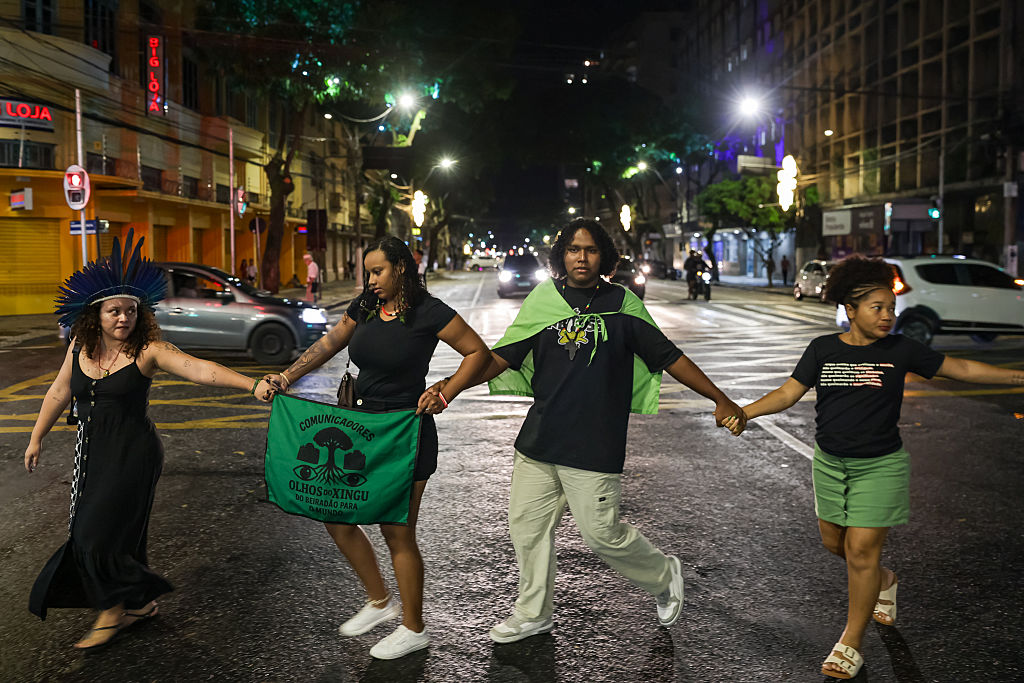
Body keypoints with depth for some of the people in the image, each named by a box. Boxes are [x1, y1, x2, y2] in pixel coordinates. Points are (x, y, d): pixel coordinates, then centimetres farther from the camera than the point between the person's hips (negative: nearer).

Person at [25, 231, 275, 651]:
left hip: (132, 454, -6)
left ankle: (115, 610, 18)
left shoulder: (148, 350, -14)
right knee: (90, 535, 13)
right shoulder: (80, 347, 1)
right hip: (92, 453, 6)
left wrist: (252, 384, -41)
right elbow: (59, 394, 15)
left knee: (99, 534, -6)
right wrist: (36, 438, 21)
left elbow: (201, 370, -27)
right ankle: (137, 603, 32)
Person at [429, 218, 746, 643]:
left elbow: (669, 357, 2)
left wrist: (720, 400, -1)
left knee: (601, 533, -3)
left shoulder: (621, 305, -1)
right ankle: (533, 615, 31)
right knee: (527, 527, 10)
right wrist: (453, 385, -9)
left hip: (595, 446, -4)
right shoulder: (542, 301, 5)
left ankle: (663, 575, 27)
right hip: (539, 440, 4)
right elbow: (502, 357, 5)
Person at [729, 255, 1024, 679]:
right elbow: (789, 393, -1)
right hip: (830, 462, 3)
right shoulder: (824, 349, -2)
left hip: (880, 465, -3)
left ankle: (851, 644, 10)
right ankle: (883, 581, 47)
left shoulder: (900, 350, -5)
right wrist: (744, 412, -15)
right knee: (834, 542, 15)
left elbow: (962, 369, 4)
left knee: (862, 549, -5)